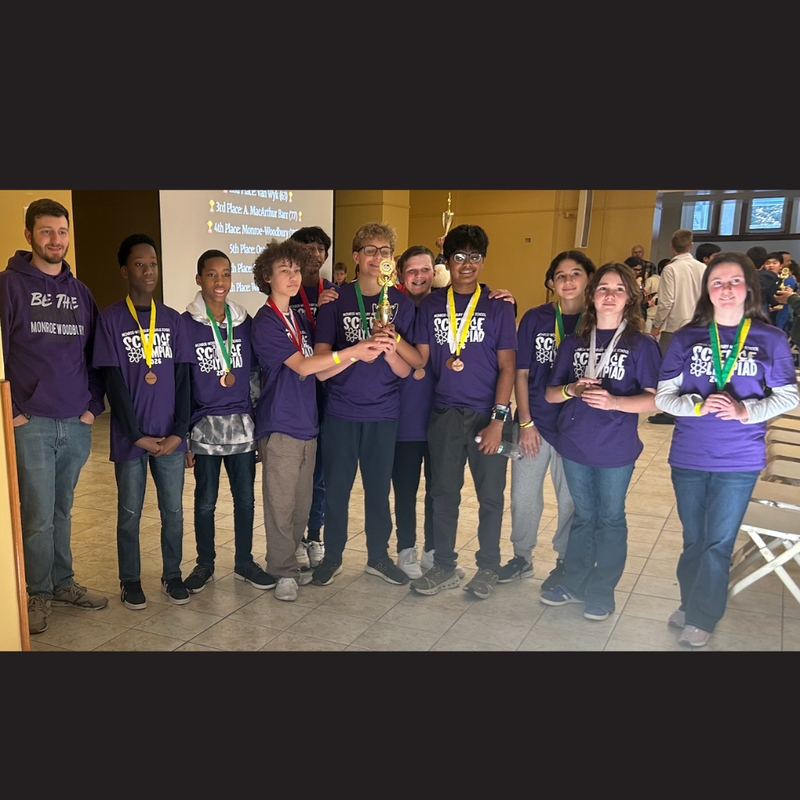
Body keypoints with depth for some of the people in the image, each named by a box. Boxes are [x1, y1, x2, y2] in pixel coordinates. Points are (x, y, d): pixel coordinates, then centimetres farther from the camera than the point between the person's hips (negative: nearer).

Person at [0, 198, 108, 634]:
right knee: (38, 516, 0)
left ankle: (63, 582, 27)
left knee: (62, 511, 13)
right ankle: (39, 594, 17)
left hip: (76, 424, 4)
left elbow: (93, 354, 16)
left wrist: (94, 405, 7)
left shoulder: (79, 292, 13)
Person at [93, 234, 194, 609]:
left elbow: (182, 378, 3)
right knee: (129, 513, 9)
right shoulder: (111, 320, -3)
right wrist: (137, 435, -11)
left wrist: (178, 432, -6)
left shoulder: (173, 320, 6)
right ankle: (130, 581, 26)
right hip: (130, 437, -2)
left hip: (170, 437, 3)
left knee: (173, 511, 9)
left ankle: (172, 575, 26)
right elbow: (114, 382, -7)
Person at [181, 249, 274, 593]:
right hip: (204, 427, -3)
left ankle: (244, 562, 26)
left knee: (245, 498, 9)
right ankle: (205, 564, 27)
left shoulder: (245, 322, 7)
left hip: (242, 426, 3)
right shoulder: (185, 325, -3)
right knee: (205, 500, 8)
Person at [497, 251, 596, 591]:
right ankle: (522, 557, 32)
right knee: (523, 496, 10)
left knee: (571, 499, 10)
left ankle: (565, 562, 32)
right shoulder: (535, 318, 0)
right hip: (534, 424, 2)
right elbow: (522, 373, 1)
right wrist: (525, 423, -3)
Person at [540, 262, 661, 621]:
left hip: (616, 449, -3)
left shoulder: (641, 345, -6)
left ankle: (602, 593, 25)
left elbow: (656, 400, -11)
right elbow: (550, 393, 7)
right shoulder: (573, 343, 5)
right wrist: (573, 389, -14)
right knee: (583, 515, 17)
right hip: (575, 444, 3)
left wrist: (614, 402, -25)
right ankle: (574, 584, 31)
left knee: (609, 519, 10)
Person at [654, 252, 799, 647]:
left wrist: (746, 411, -15)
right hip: (688, 456, 2)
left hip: (739, 461, -1)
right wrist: (698, 405, -19)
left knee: (718, 543, 5)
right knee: (694, 539, 16)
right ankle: (690, 604, 36)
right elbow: (663, 395, -1)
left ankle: (702, 618, 23)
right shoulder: (686, 338, 0)